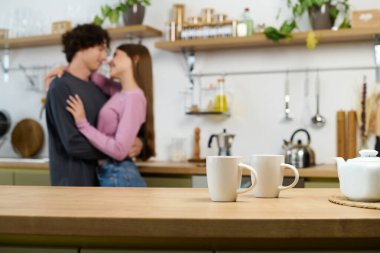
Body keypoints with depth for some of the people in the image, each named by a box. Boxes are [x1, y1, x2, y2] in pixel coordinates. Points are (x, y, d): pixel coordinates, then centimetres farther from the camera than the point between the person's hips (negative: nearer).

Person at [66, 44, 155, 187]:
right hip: (110, 176, 9)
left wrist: (83, 124, -15)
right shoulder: (120, 94, 11)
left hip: (119, 178, -9)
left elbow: (119, 150, -21)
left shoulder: (134, 97, -14)